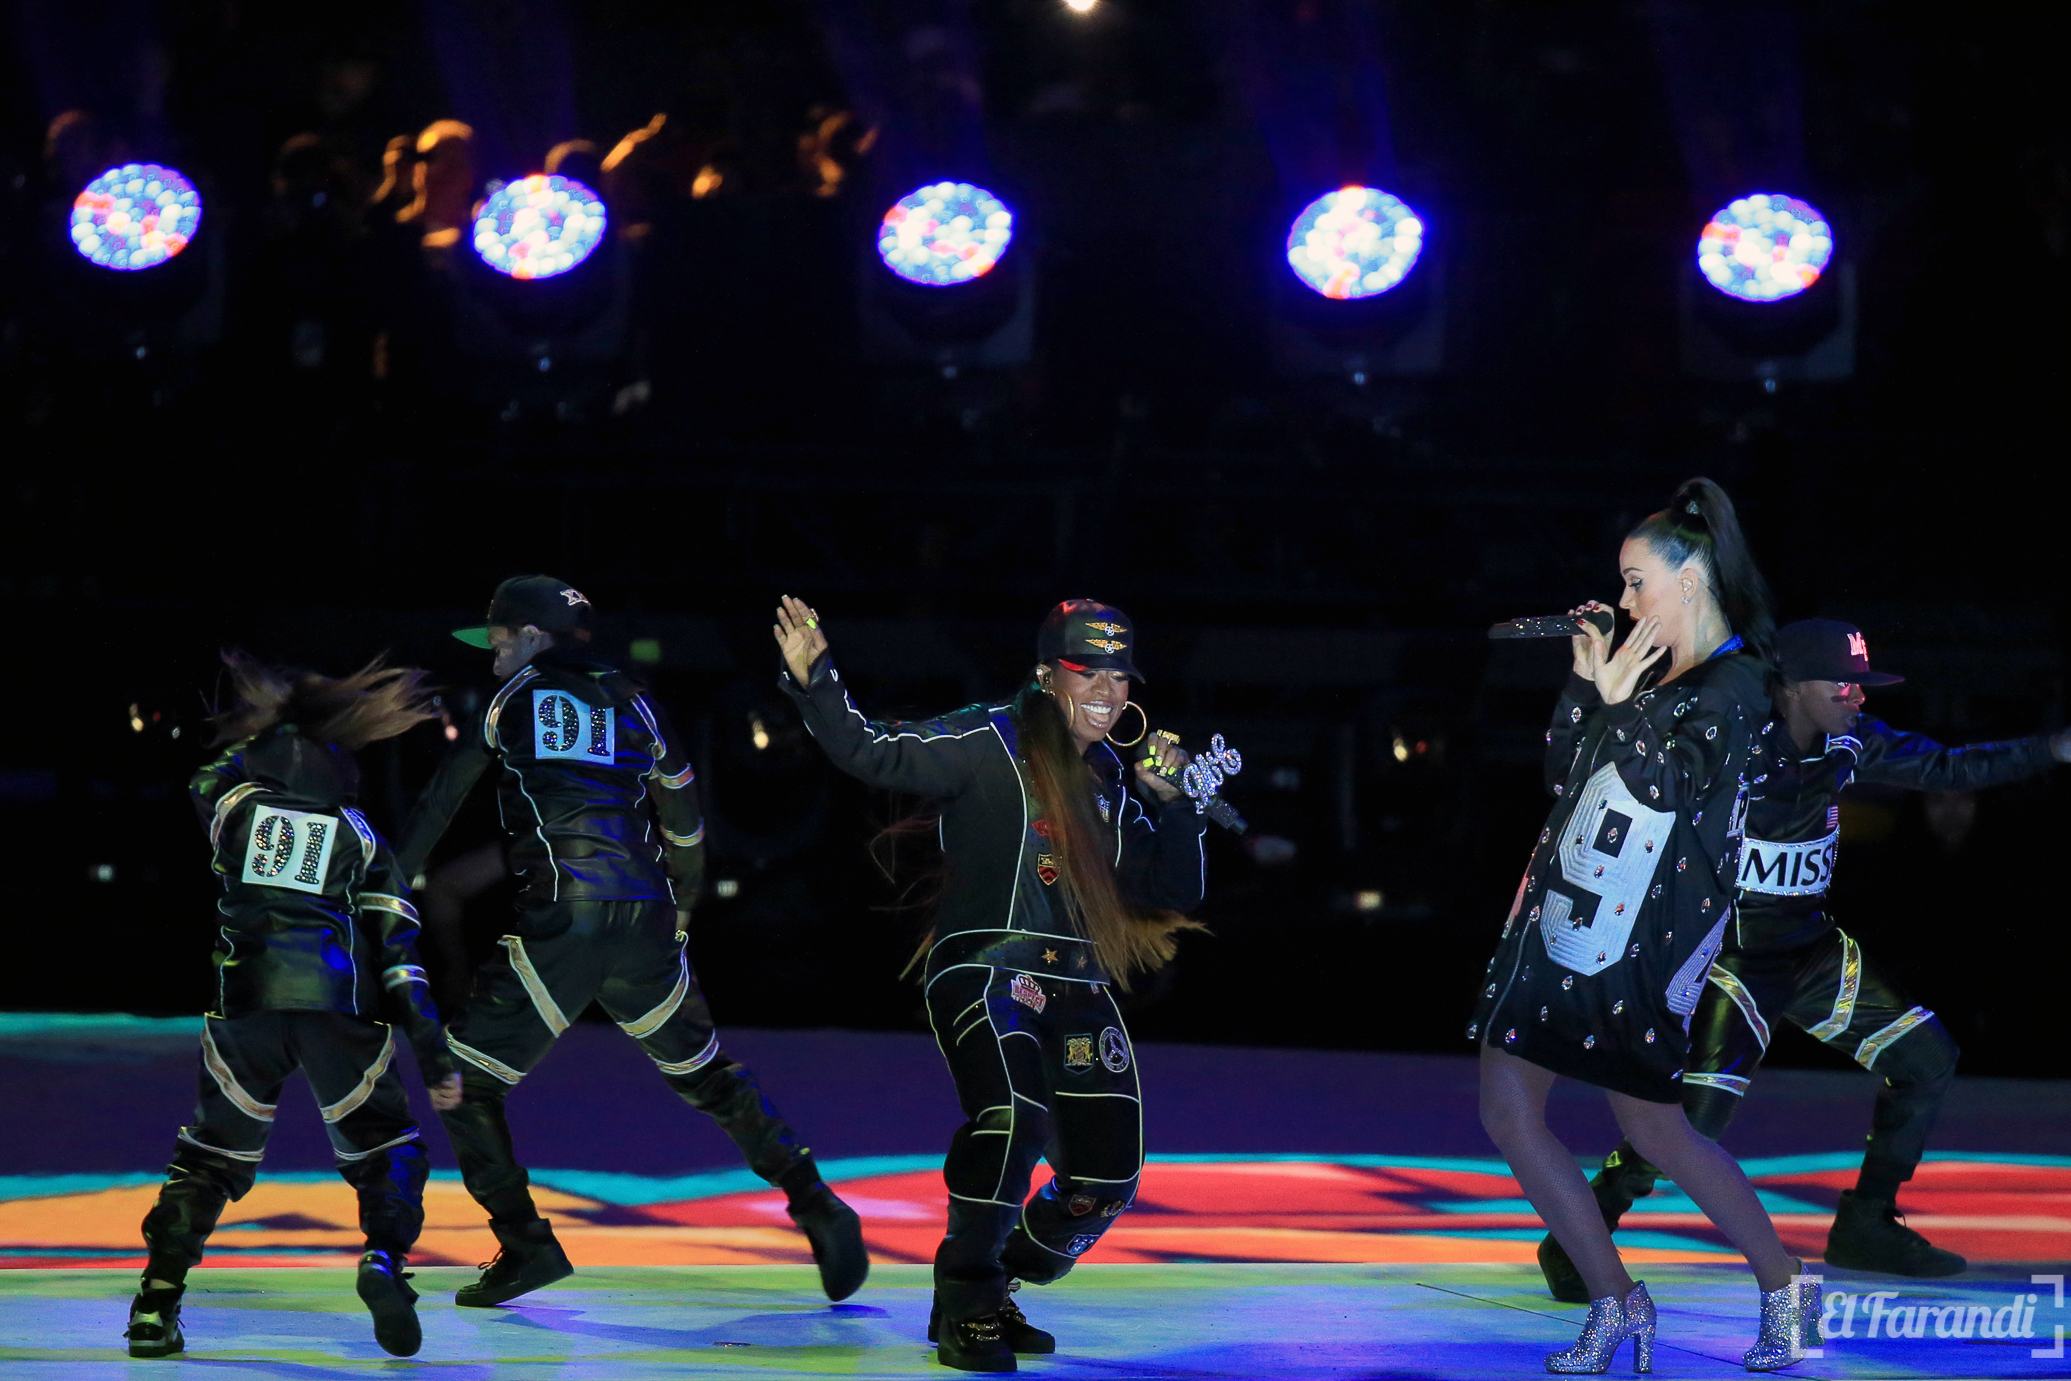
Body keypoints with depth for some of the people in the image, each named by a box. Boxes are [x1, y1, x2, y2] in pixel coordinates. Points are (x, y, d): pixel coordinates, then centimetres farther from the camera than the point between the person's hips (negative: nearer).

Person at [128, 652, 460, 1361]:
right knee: (384, 1147, 14)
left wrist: (263, 727, 49)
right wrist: (435, 1058, 8)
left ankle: (157, 1304, 3)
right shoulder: (363, 839, 19)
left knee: (216, 1151, 15)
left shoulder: (234, 804, 18)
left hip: (246, 998, 1)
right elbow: (400, 952, 10)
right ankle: (385, 1257, -14)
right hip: (343, 1005, -1)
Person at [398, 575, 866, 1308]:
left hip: (559, 920, -5)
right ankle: (816, 1208, 12)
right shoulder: (635, 704, 18)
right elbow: (684, 827, 23)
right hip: (646, 922, 5)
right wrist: (679, 912, 36)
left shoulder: (518, 700, 8)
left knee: (465, 1079, 5)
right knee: (706, 1076, 20)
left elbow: (440, 801, 9)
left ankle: (526, 1245, -4)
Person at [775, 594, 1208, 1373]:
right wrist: (813, 683, -27)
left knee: (1104, 1178, 0)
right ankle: (964, 1304, -15)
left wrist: (1170, 802, 3)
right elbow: (875, 754, -12)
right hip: (984, 967, -7)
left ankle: (995, 1299, 22)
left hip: (1076, 987, 7)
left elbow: (1175, 890, 17)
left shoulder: (1109, 780, 16)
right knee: (1012, 1114, -31)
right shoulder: (989, 742, -2)